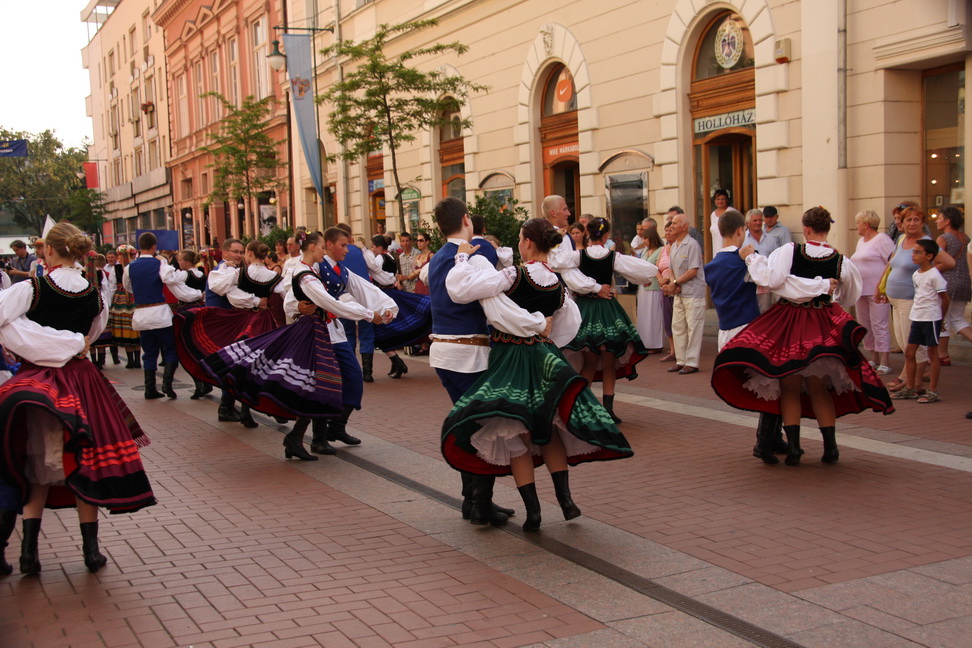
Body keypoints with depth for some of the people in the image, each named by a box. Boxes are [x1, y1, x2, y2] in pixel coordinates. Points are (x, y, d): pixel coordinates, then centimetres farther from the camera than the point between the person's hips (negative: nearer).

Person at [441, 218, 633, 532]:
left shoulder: (514, 276, -19)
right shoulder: (559, 286, 0)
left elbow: (459, 283, -22)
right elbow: (569, 325, 15)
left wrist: (462, 256, -5)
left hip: (509, 360, -5)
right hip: (543, 358, 5)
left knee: (514, 435, 4)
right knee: (547, 429, 20)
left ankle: (532, 510, 4)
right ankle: (565, 498, 13)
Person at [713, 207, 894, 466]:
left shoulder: (790, 251, -14)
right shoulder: (841, 261, -5)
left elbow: (772, 280, -24)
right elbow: (851, 296, 11)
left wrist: (752, 257, -11)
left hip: (788, 323, -2)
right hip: (823, 327, 2)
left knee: (789, 389, 9)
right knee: (819, 389, 16)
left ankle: (793, 447, 3)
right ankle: (830, 446, 13)